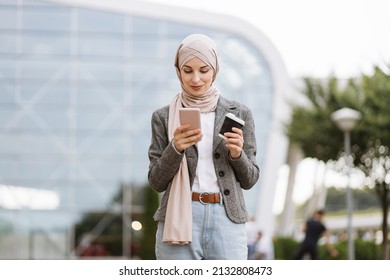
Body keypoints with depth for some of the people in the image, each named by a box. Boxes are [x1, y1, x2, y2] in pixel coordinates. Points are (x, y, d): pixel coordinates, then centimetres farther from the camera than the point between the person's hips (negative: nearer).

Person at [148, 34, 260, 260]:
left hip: (228, 219, 1)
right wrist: (175, 148, -13)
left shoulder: (239, 113, 8)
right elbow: (156, 181, 4)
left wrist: (237, 154, -10)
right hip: (179, 220, 0)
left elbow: (249, 179, 10)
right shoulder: (164, 117, 7)